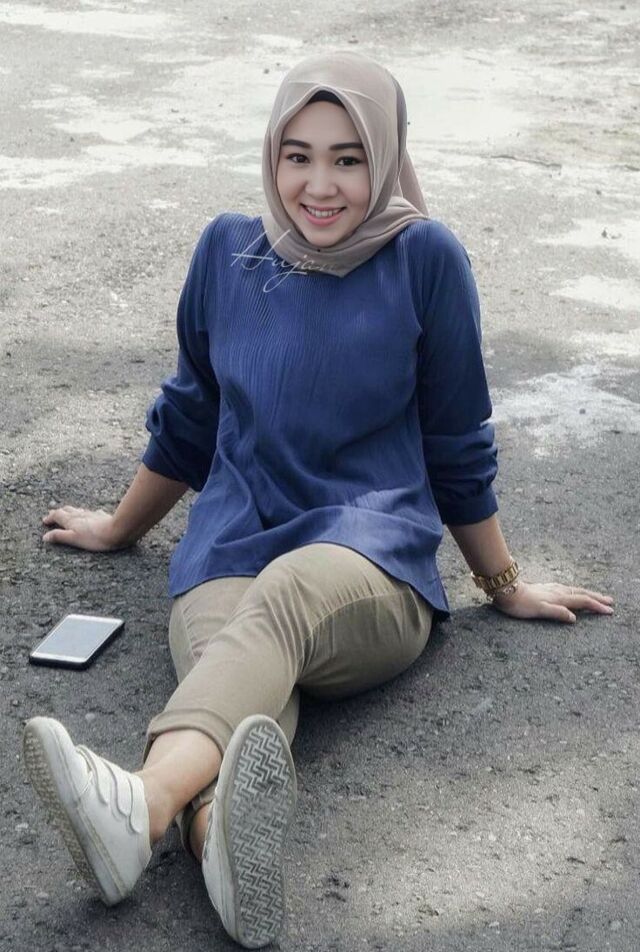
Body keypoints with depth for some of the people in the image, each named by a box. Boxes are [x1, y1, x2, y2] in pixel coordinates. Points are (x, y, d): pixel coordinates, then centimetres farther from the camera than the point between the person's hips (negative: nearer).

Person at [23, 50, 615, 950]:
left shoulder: (425, 258, 3)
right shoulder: (228, 249, 12)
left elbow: (458, 445, 12)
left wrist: (506, 586, 19)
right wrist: (119, 528, 36)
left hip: (374, 553, -2)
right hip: (232, 543, 3)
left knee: (284, 597, -39)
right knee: (243, 679, -34)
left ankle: (144, 804, -66)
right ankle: (222, 835, -68)